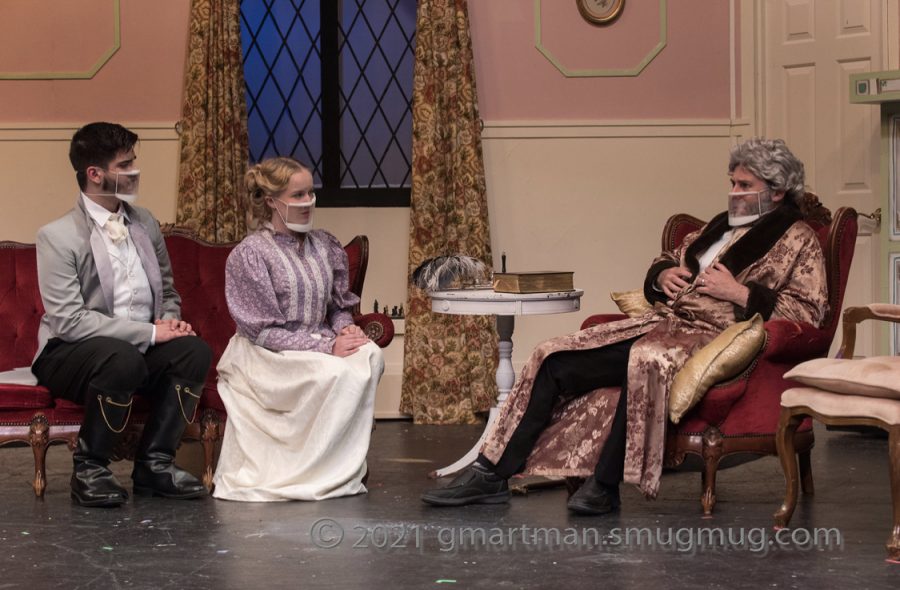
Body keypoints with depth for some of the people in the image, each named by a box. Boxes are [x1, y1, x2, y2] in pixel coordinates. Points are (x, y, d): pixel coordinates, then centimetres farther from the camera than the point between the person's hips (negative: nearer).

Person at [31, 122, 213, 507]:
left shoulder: (144, 224, 9)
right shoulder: (57, 237, -12)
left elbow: (167, 292, 22)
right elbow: (69, 320, -20)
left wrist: (170, 320, -3)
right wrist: (149, 332, -22)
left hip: (141, 346, 6)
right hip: (67, 355, -6)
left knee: (194, 350, -22)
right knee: (122, 359, -37)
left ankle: (154, 462, -12)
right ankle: (89, 469, -19)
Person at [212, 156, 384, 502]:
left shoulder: (325, 247, 10)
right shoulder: (249, 254, -9)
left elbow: (339, 306, 19)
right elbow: (263, 330, -13)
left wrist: (345, 328, -7)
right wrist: (326, 347, -22)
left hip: (318, 346, 6)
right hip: (265, 357, -6)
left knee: (370, 356, -26)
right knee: (336, 372, -34)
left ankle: (341, 466, -20)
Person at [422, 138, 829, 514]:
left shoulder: (798, 240, 3)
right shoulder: (721, 226, 25)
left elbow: (808, 311, -9)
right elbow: (667, 261, 36)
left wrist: (739, 293, -14)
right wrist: (663, 275, 12)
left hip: (712, 336, -8)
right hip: (664, 322, 8)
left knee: (648, 359, -42)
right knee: (555, 360, -9)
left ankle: (605, 485, -34)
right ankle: (491, 473, -10)